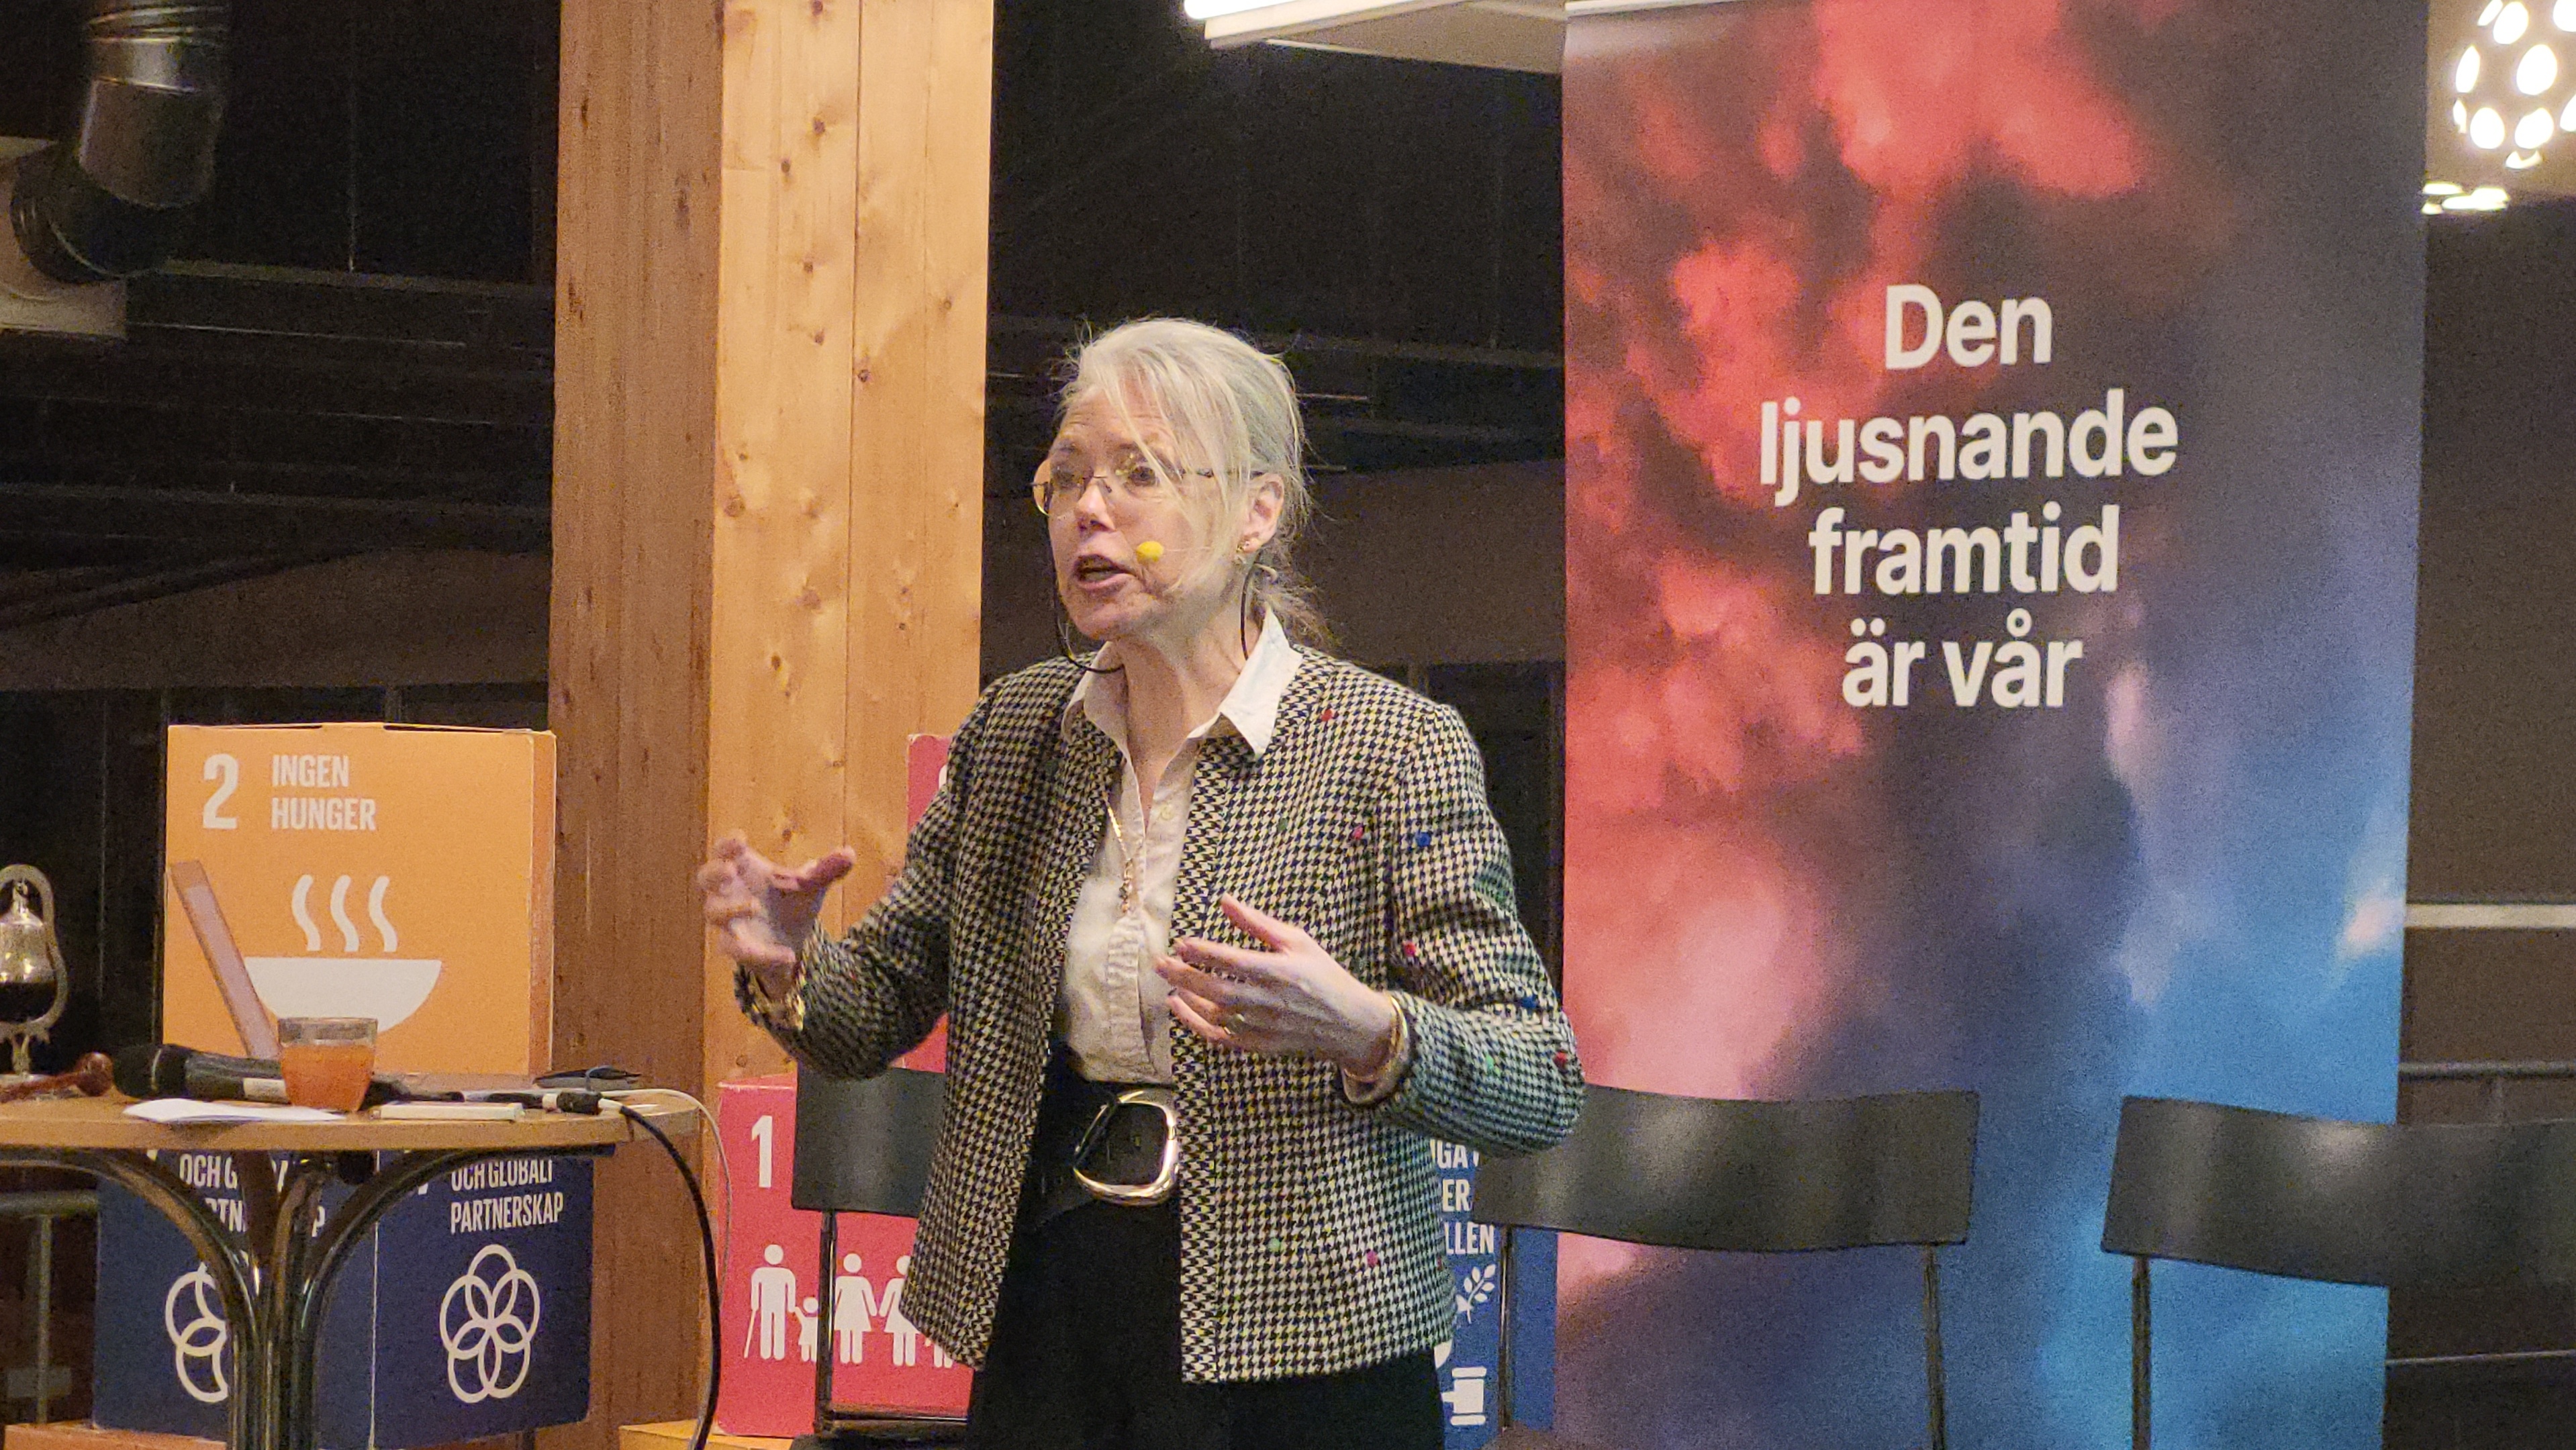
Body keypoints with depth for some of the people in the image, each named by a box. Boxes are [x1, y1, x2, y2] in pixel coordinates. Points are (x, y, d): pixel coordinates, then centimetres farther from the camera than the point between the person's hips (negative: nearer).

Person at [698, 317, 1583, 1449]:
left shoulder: (1394, 751, -10)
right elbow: (883, 1006, 13)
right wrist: (788, 968, -9)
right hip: (1043, 1342, 5)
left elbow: (1544, 1085, -12)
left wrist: (1362, 1034, -31)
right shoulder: (1013, 731, 6)